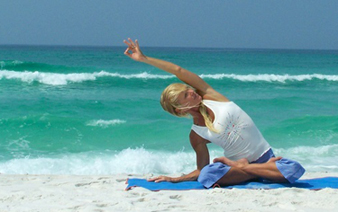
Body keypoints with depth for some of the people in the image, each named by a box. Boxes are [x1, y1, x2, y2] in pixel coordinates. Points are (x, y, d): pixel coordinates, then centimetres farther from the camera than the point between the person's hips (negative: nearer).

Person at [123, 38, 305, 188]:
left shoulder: (209, 95, 1)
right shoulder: (196, 136, -1)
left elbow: (178, 71, -7)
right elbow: (201, 170, 5)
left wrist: (145, 58, -5)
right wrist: (175, 179, -7)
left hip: (265, 156, 2)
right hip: (237, 164, -2)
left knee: (294, 169, -31)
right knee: (206, 175, -35)